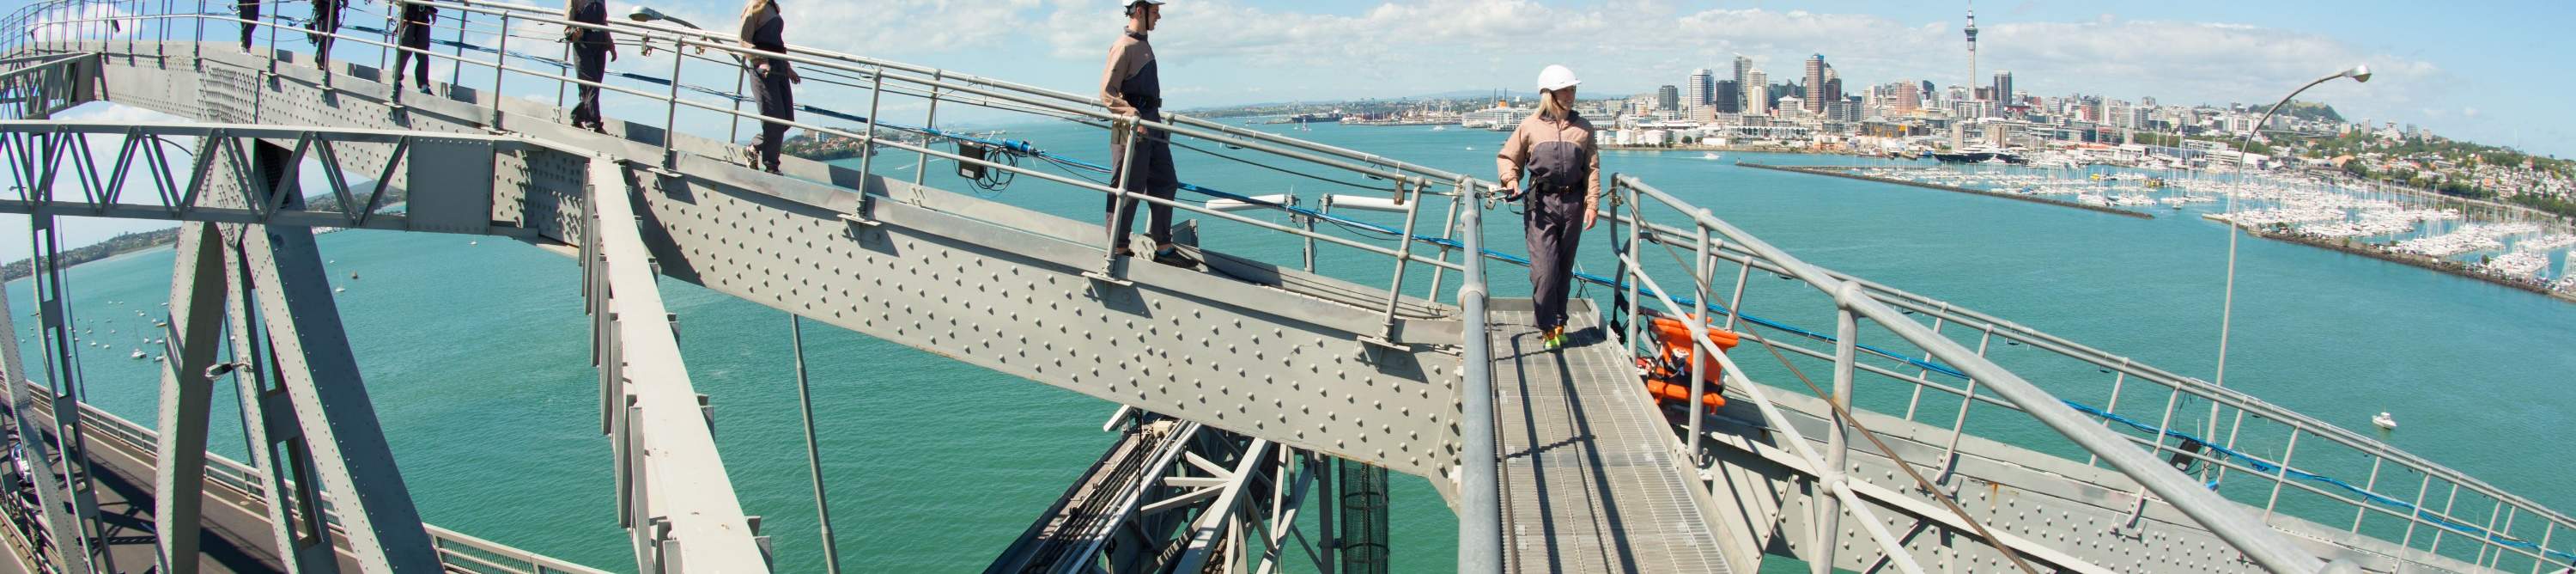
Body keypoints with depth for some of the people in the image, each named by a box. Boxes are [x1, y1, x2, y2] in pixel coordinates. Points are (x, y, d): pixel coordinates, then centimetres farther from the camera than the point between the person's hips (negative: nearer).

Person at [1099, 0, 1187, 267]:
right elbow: (1107, 92, -17)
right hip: (1132, 128, -10)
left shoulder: (1144, 45, 17)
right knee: (1128, 189, -5)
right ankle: (1118, 250, 4)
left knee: (1165, 184, 11)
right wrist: (1133, 116, -27)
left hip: (1152, 125, 10)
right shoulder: (1124, 46, -11)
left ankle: (1162, 247, 18)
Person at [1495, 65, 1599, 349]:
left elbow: (1592, 169, 8)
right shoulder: (1530, 126, 4)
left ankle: (1559, 325, 19)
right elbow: (1507, 157, 13)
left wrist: (1592, 204, 1)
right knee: (1545, 268, -9)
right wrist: (1511, 180, -6)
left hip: (1573, 204, 3)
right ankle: (1548, 327, -1)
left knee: (1565, 269, 10)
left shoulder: (1583, 128, 10)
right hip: (1540, 203, -3)